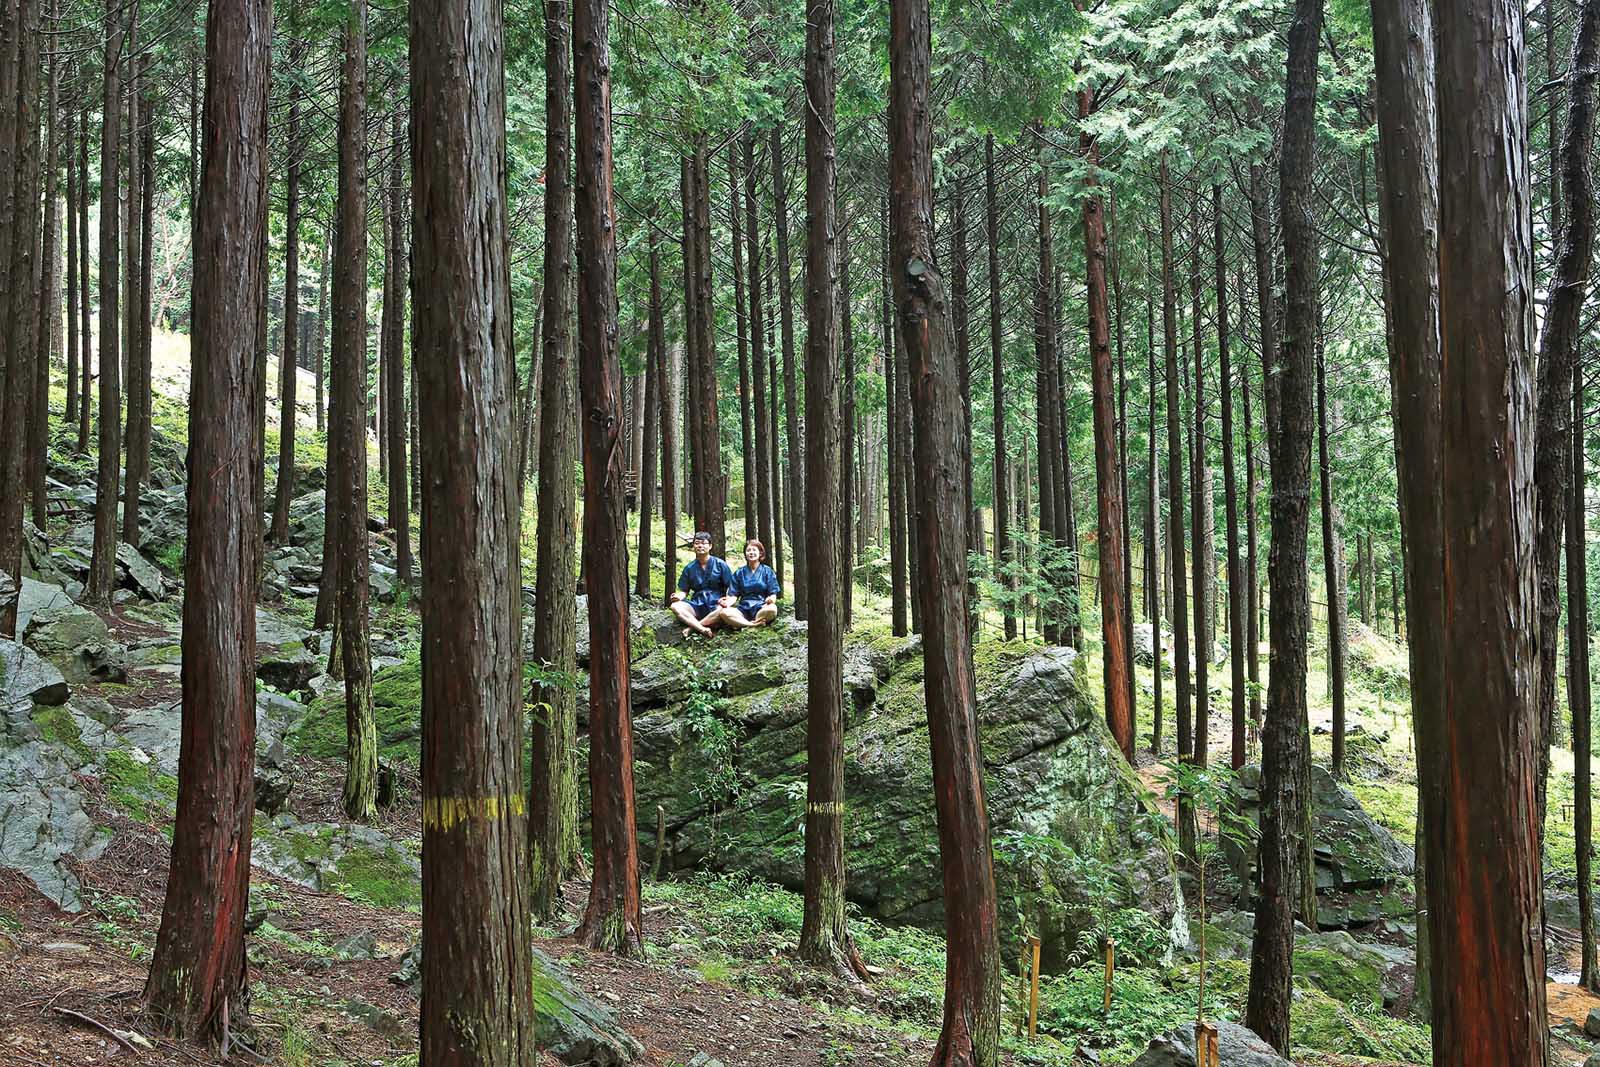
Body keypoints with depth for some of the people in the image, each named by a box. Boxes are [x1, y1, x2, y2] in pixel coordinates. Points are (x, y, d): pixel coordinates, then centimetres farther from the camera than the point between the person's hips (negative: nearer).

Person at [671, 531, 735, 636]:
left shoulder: (720, 564, 6)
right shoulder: (689, 568, 13)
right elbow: (684, 591, 14)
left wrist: (728, 600, -17)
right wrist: (679, 596, -10)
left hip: (715, 604, -2)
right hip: (696, 605, 2)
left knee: (724, 609, -38)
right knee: (675, 606, -27)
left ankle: (692, 626, -32)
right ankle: (702, 629, -43)